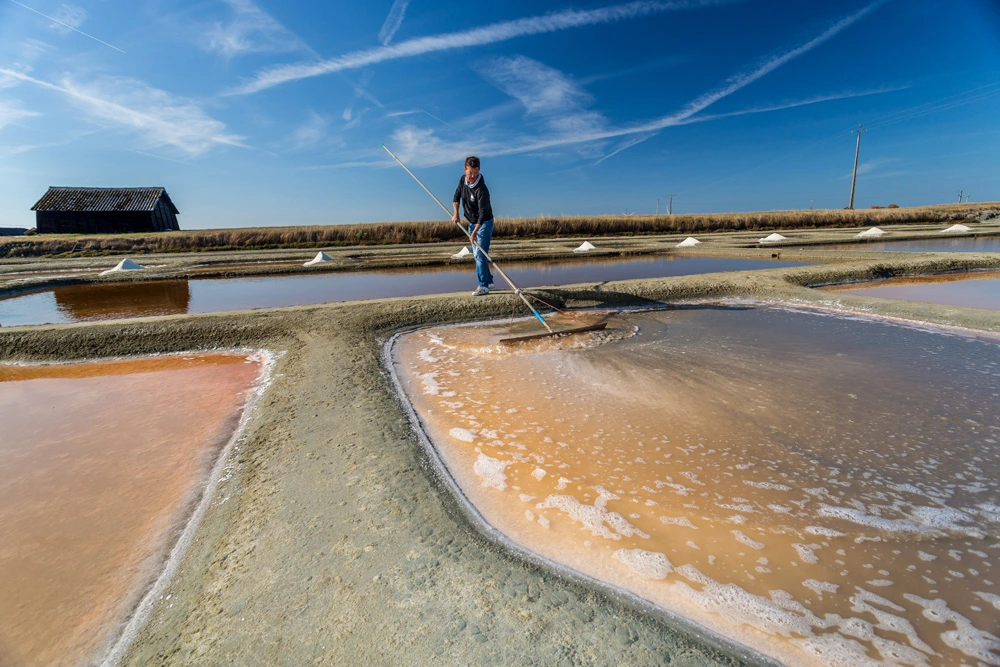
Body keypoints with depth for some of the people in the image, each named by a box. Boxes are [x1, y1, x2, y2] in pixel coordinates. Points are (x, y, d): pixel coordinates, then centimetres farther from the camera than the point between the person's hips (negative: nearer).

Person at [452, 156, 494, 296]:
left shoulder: (481, 189, -27)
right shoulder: (463, 179, -4)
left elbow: (483, 213, -32)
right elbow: (457, 196, 11)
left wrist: (475, 231, -40)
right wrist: (456, 213, -2)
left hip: (484, 223, -8)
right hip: (472, 223, 8)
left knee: (480, 254, -14)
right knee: (476, 254, 12)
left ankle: (483, 286, -10)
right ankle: (488, 280, 24)